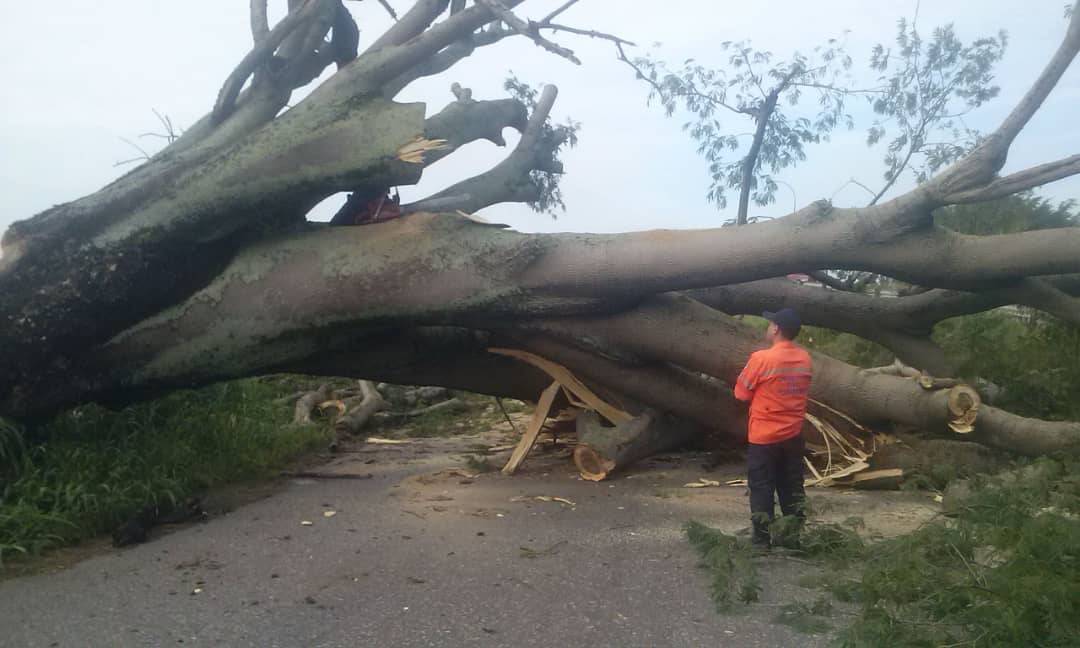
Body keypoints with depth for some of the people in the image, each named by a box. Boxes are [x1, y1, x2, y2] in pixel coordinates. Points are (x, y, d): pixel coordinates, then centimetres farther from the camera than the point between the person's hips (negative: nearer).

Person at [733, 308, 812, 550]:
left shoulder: (762, 358, -19)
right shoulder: (805, 358, 0)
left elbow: (741, 393, -10)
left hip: (763, 437, -5)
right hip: (793, 435, 5)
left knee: (762, 490, 6)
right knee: (792, 488, 16)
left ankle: (762, 540, 12)